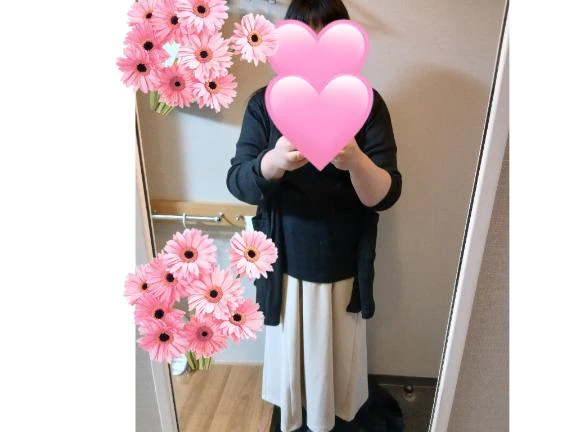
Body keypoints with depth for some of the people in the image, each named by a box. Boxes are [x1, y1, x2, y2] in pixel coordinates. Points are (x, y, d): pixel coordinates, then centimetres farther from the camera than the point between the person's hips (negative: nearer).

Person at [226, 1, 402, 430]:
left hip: (344, 266, 0)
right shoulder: (265, 103, -7)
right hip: (286, 262, 0)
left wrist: (355, 161, -38)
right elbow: (238, 183, -13)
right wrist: (274, 162, -36)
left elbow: (386, 195, -16)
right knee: (288, 350, 21)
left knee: (339, 356, 21)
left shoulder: (368, 105, -10)